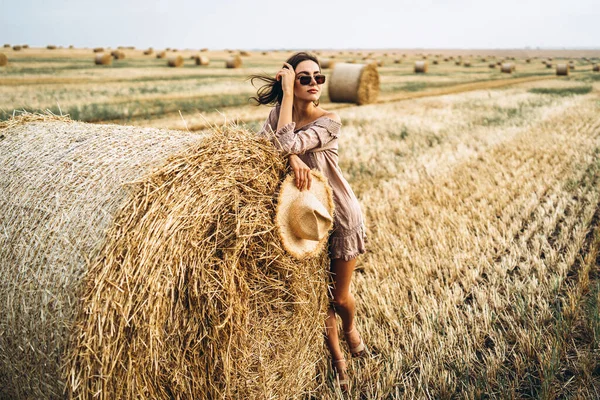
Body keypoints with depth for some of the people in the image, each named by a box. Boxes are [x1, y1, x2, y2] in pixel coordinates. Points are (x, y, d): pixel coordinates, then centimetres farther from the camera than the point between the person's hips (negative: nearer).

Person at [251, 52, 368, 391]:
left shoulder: (329, 120, -19)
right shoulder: (279, 113, -3)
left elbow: (287, 143, -32)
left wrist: (287, 93, -25)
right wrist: (293, 157, -34)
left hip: (340, 216, -3)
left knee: (340, 296, 8)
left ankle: (351, 328, 44)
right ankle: (338, 359, 33)